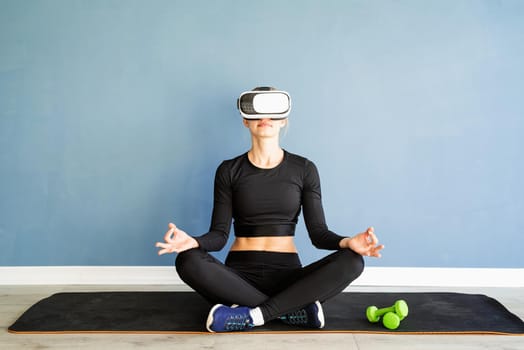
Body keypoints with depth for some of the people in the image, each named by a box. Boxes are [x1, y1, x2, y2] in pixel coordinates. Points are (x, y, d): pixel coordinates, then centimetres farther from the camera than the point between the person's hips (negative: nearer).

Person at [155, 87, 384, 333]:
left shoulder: (304, 169, 3)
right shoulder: (229, 170, 3)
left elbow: (318, 232, 0)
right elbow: (219, 234, -2)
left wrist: (347, 242, -22)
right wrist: (193, 242, -24)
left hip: (287, 273, 1)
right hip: (239, 273, 0)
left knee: (351, 261, -26)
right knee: (189, 261, -31)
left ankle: (252, 315, -25)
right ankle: (294, 309, -22)